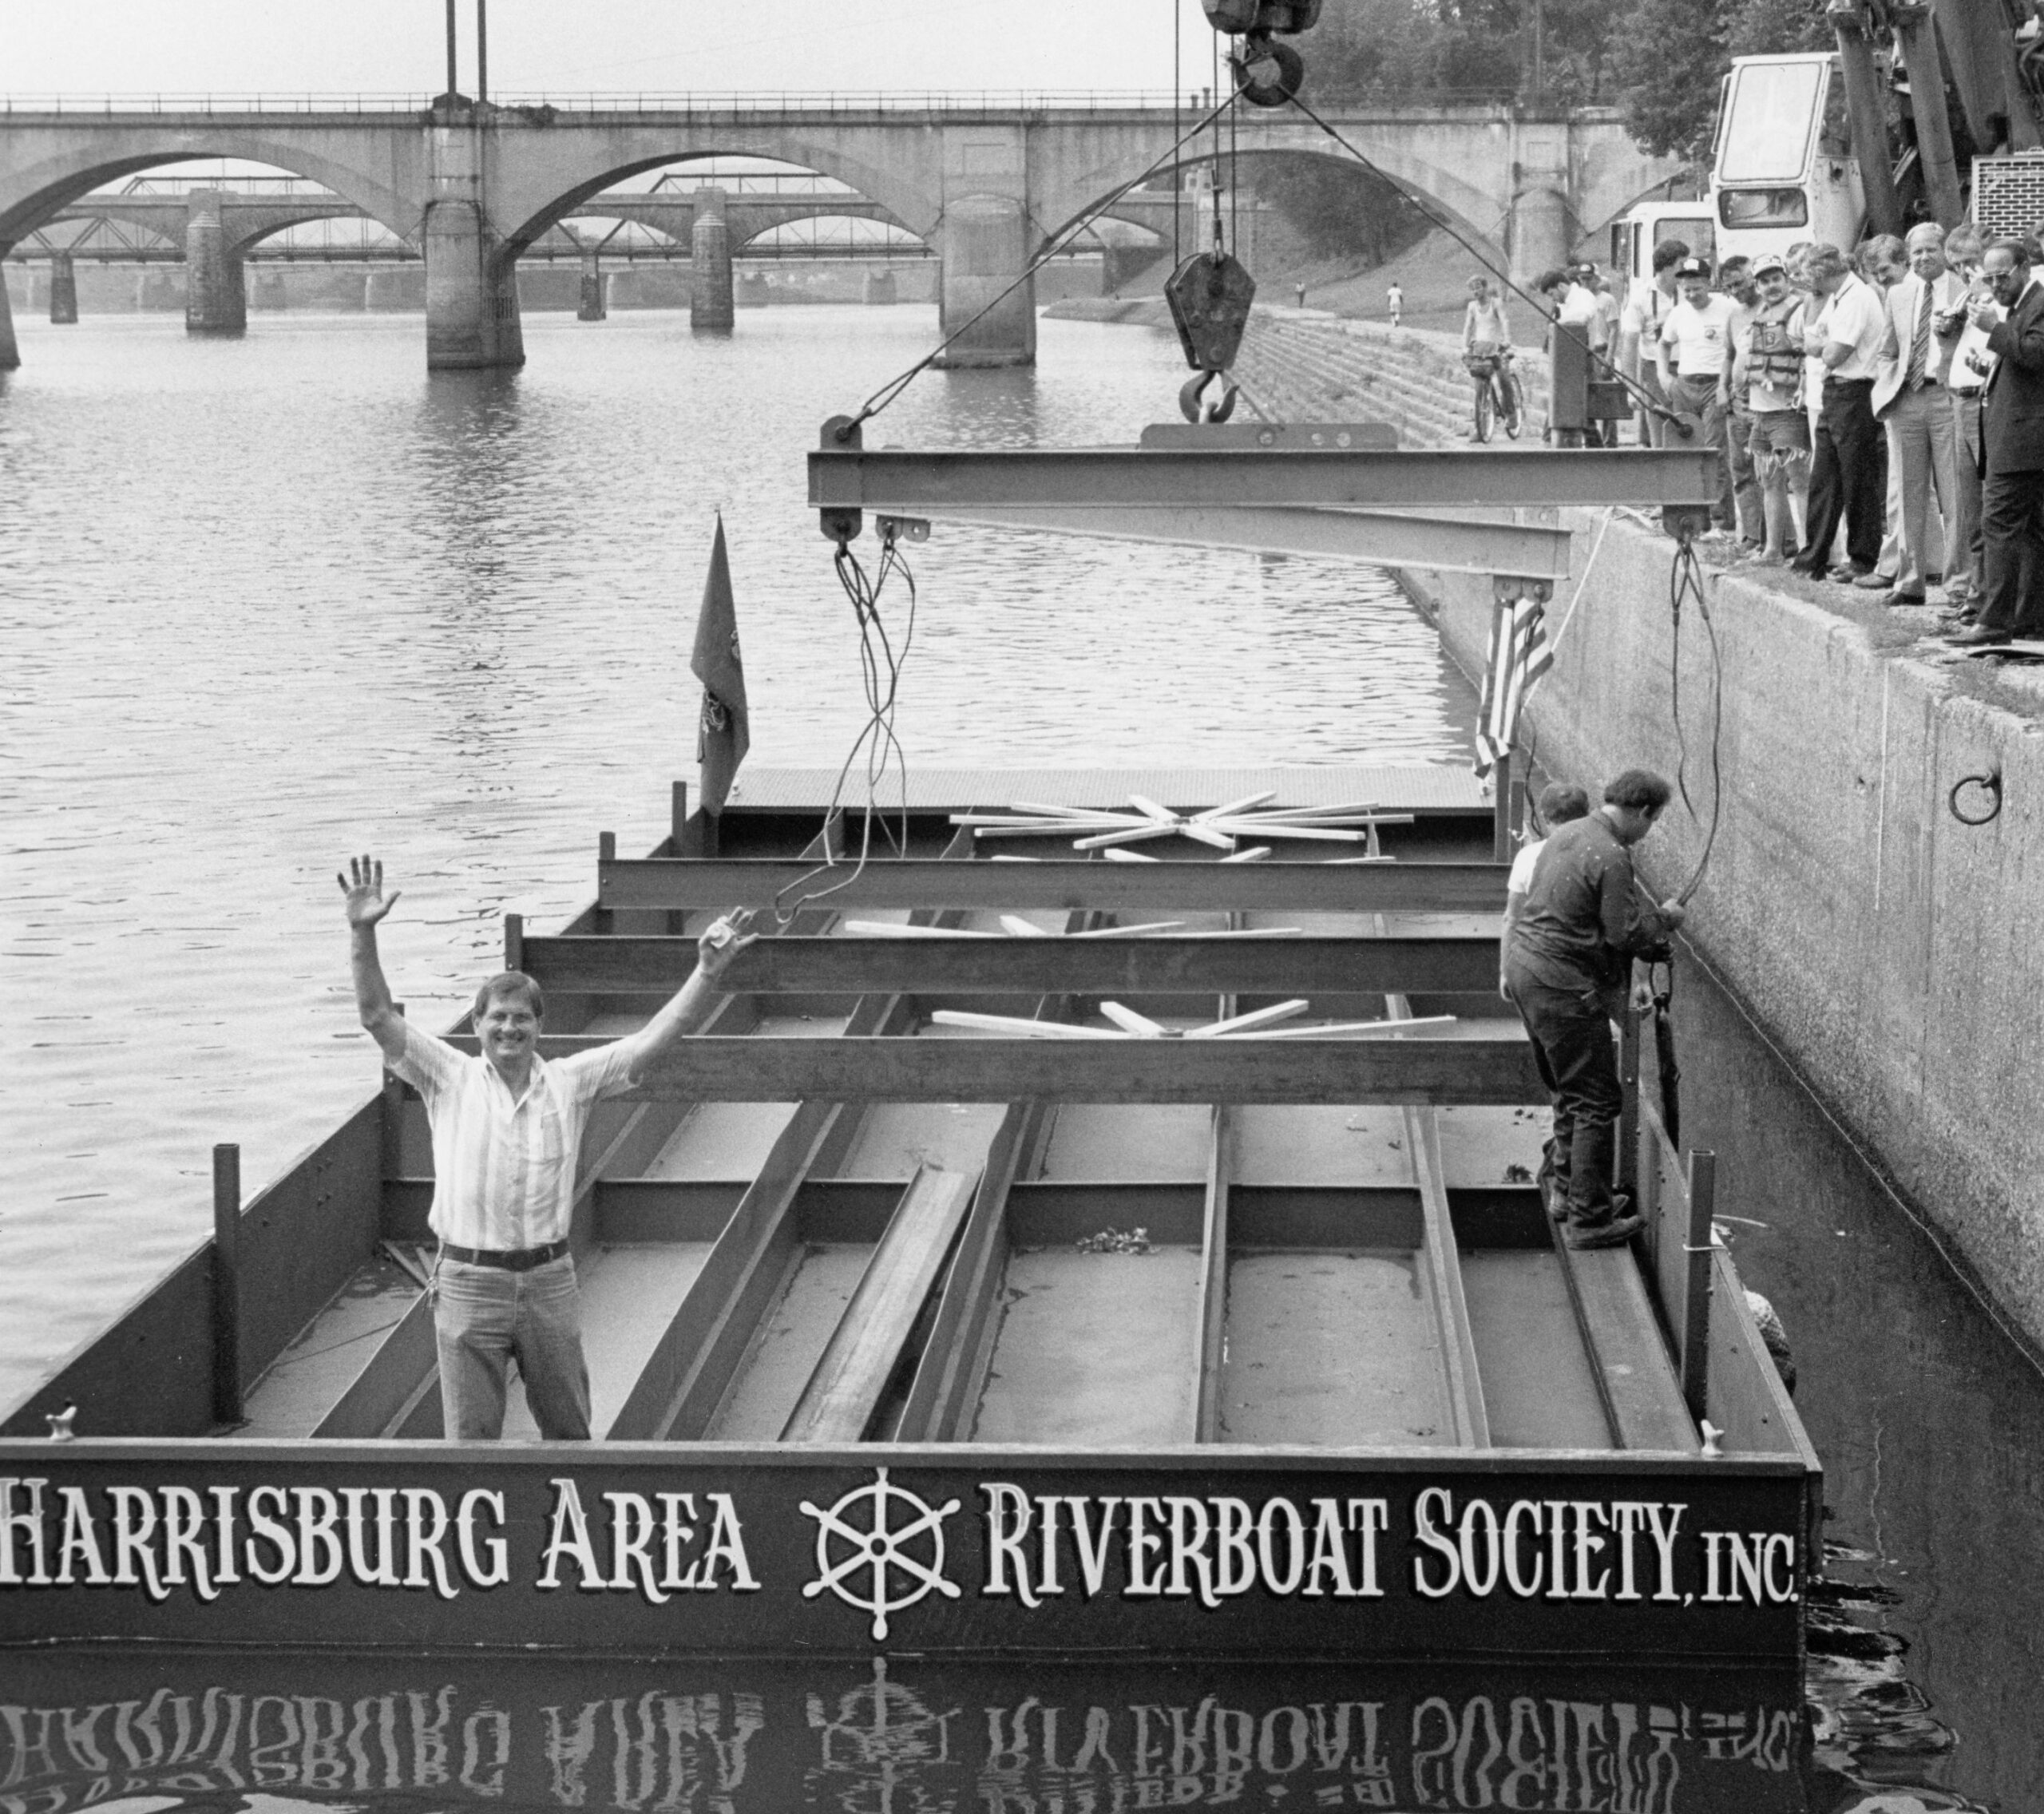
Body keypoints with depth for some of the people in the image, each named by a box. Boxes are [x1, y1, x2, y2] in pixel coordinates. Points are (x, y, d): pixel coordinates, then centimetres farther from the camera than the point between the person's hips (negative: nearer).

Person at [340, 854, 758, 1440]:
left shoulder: (572, 1082, 3)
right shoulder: (451, 1079, 0)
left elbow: (660, 1034, -2)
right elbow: (377, 1015, -7)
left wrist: (708, 972, -15)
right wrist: (362, 934, -20)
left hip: (549, 1279, 2)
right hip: (469, 1282, -2)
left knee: (569, 1431, 13)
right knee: (470, 1439, 3)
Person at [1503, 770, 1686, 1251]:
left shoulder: (1568, 835, 11)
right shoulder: (1611, 857, -19)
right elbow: (1625, 934, -19)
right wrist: (1665, 919, 1)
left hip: (1526, 965, 10)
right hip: (1564, 988, -10)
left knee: (1570, 1093, 23)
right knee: (1596, 1103, -1)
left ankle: (1564, 1188, 30)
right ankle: (1589, 1218, 2)